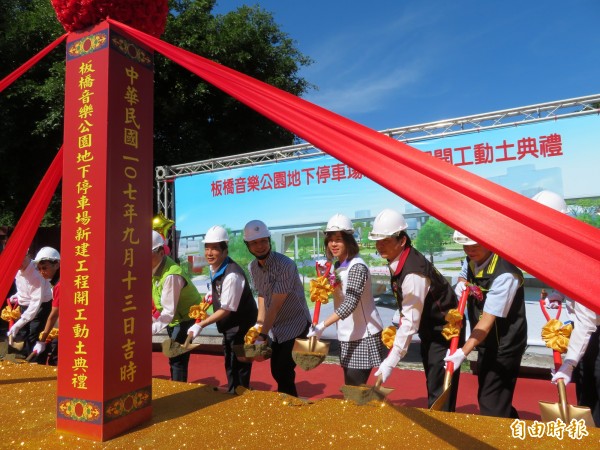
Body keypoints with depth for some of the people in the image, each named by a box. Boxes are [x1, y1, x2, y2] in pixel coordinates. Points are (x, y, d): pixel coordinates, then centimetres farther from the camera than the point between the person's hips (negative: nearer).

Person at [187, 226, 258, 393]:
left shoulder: (232, 275, -31)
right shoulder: (214, 268, -3)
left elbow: (227, 309, -27)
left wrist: (200, 325, -25)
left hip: (241, 326, -9)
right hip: (229, 326, 9)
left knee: (238, 368, 3)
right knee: (230, 365, 24)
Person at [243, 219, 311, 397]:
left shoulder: (285, 265, -25)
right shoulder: (253, 267, -1)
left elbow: (276, 305, -26)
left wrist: (262, 335, -26)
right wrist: (259, 323, 0)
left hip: (294, 325, -7)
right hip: (275, 326, 7)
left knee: (283, 372, -9)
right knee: (276, 371, 15)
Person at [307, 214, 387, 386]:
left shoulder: (357, 267, -19)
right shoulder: (338, 265, 7)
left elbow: (350, 303, -28)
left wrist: (322, 326, -34)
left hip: (364, 335, -8)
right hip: (348, 335, 8)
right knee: (350, 386, 14)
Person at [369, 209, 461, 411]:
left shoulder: (413, 273, -33)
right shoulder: (397, 261, -6)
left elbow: (410, 321, -33)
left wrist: (390, 362, -32)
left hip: (443, 331, -9)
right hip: (429, 329, 9)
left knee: (439, 392, -5)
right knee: (432, 386, 20)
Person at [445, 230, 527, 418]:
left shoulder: (504, 275, -29)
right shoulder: (472, 260, -3)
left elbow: (487, 320, -30)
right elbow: (464, 277, 19)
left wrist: (462, 353, -33)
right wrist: (461, 283, -6)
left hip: (503, 346, -9)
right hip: (486, 342, 9)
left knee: (491, 406, -4)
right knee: (487, 397, 22)